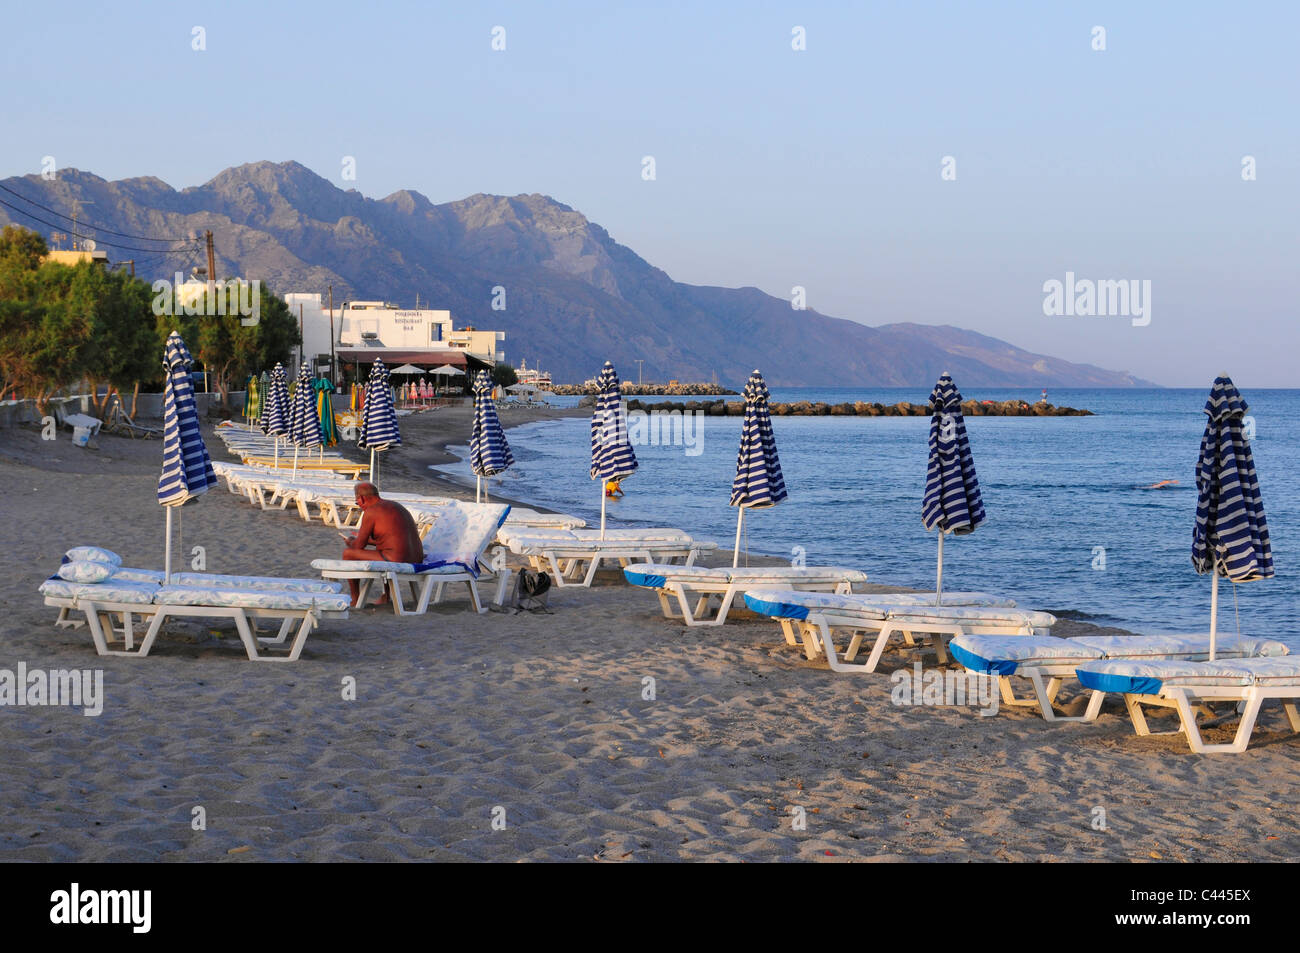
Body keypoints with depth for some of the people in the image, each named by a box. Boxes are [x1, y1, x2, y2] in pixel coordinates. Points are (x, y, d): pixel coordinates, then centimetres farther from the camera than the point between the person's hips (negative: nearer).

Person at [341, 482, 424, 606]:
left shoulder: (371, 512, -7)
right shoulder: (397, 506, 19)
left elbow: (359, 546, -3)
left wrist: (351, 542, 20)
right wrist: (366, 539, 38)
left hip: (395, 562, -9)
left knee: (348, 553, 4)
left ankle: (355, 600, 15)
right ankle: (386, 597, 37)